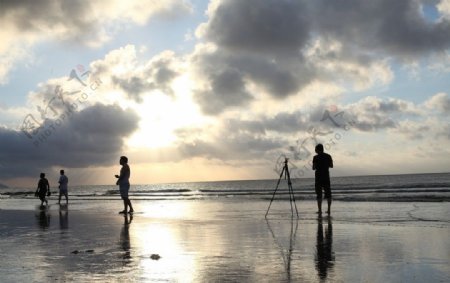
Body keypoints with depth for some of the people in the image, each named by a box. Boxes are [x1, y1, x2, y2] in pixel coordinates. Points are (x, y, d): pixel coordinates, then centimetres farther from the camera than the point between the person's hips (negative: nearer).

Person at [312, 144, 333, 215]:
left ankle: (320, 210, -4)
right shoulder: (328, 156, 3)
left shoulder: (316, 157, -8)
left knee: (319, 195, 0)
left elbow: (313, 168, -8)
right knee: (328, 194, 10)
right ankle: (329, 210, 9)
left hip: (319, 177, -3)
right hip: (326, 177, 3)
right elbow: (331, 166, 10)